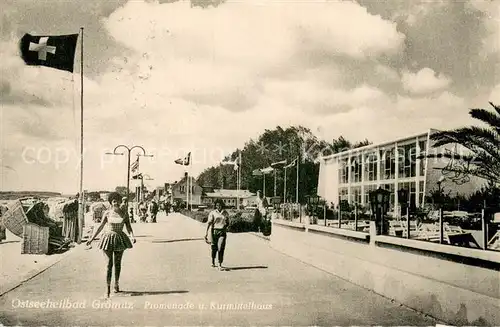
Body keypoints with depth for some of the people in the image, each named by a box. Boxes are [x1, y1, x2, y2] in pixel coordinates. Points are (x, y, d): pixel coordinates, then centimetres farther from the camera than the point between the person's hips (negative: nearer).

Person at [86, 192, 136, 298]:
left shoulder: (124, 213, -2)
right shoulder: (107, 213, -3)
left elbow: (129, 227, -1)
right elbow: (100, 226, 4)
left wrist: (132, 236, -19)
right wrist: (92, 238, 2)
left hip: (119, 239, 2)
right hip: (108, 238, -1)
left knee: (117, 263, 13)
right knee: (109, 264, -6)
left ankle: (116, 284, 32)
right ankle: (108, 289, -4)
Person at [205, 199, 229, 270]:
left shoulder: (225, 213, 7)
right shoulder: (212, 213, -1)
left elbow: (228, 223, 20)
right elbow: (209, 222, -8)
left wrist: (226, 225, -1)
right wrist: (206, 233, -16)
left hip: (222, 232, 1)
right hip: (214, 231, -1)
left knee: (221, 248, -10)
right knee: (214, 248, 8)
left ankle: (220, 265, -10)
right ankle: (213, 262, 32)